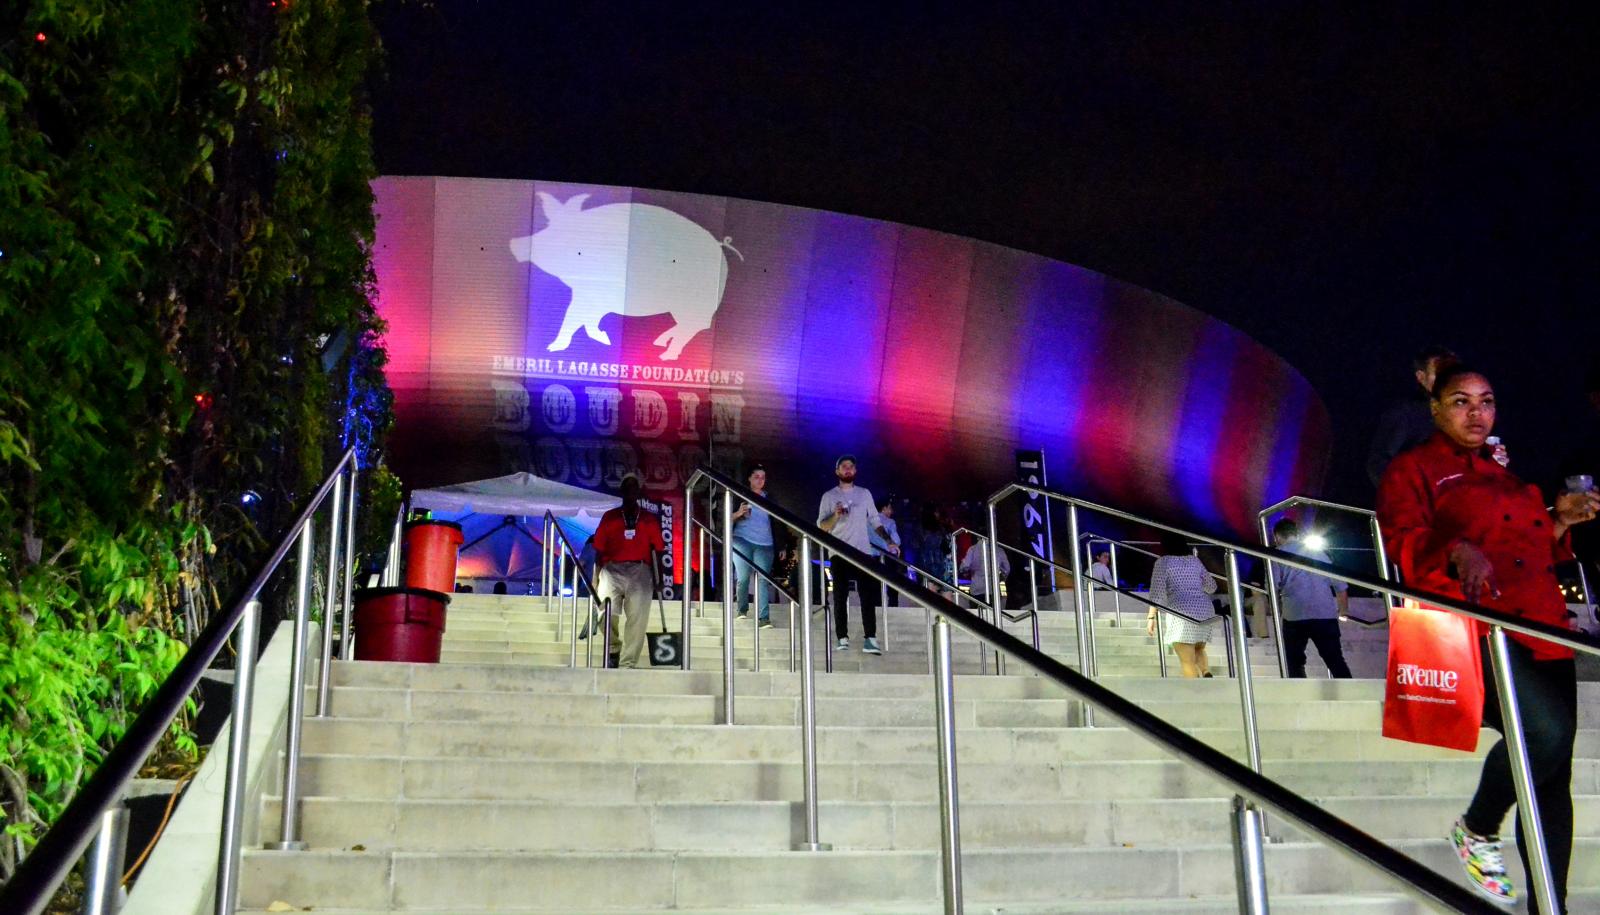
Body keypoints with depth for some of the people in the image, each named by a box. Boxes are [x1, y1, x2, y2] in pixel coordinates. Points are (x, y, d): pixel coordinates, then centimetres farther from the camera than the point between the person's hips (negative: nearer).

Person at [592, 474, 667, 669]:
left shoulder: (649, 519, 14)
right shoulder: (609, 517, 14)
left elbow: (658, 550, 12)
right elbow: (599, 550, 12)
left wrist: (658, 579, 4)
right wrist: (595, 578, 5)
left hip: (640, 570, 0)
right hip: (612, 569, 0)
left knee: (638, 618, -11)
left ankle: (627, 665, -9)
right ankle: (614, 646, 4)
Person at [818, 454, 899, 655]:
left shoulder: (864, 493, 13)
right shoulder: (829, 496, 6)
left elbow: (875, 521, 12)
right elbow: (821, 526, 0)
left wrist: (888, 541, 0)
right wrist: (835, 516, -19)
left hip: (863, 553, 1)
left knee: (868, 595, -8)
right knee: (840, 597, -1)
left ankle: (870, 639, -12)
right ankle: (843, 639, 0)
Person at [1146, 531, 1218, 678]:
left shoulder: (1163, 561, 2)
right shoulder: (1195, 560, 16)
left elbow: (1157, 592, -7)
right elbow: (1211, 586, 26)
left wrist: (1151, 616, -3)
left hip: (1182, 613, -5)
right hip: (1205, 610, 5)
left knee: (1188, 661, -4)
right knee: (1198, 650, 23)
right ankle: (1207, 675, -4)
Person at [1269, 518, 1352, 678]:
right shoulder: (1318, 552, 20)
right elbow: (1340, 586, 20)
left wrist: (1278, 610, 12)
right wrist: (1343, 611, 33)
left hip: (1295, 616, -3)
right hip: (1326, 614, 3)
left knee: (1295, 663, 8)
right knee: (1336, 661, 7)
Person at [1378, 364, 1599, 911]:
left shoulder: (1508, 474, 26)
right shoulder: (1413, 470, 7)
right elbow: (1403, 542, -8)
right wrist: (1456, 551, -27)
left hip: (1542, 629, 7)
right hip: (1468, 623, -7)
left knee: (1554, 780, 3)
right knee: (1547, 730, -29)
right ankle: (1477, 830, -4)